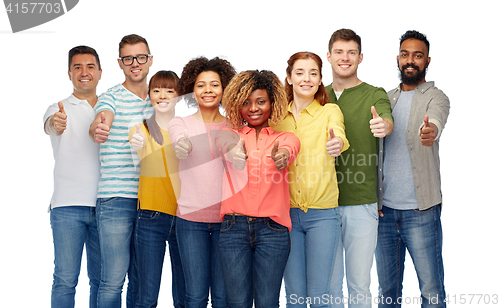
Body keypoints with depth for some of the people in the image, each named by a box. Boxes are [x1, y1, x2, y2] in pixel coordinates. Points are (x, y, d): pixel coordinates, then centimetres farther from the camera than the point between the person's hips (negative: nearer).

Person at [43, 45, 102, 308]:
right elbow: (50, 125, -19)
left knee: (102, 279, 6)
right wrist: (56, 123, -41)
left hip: (104, 206, 3)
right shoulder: (59, 110, 6)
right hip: (67, 206, -3)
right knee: (65, 279, -4)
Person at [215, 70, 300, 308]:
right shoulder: (232, 135, 11)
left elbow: (291, 146, -13)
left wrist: (283, 154, -38)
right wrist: (231, 146, -39)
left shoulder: (284, 137, 12)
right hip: (234, 227, 0)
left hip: (272, 228, 0)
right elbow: (220, 140, -13)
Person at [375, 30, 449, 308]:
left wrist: (430, 131, -50)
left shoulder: (436, 97, -1)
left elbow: (435, 120, -25)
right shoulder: (386, 99, 14)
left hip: (421, 211, -4)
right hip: (384, 209, 4)